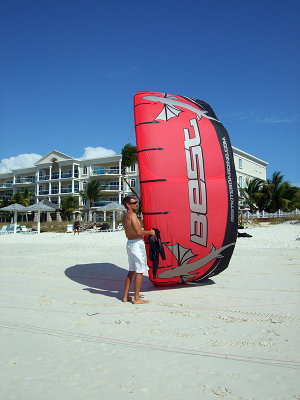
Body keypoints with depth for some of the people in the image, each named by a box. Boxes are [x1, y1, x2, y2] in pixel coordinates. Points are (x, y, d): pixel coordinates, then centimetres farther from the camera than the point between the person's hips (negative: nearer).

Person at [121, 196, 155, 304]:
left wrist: (143, 232, 23)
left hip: (129, 243, 10)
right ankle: (136, 298, 2)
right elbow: (138, 232, -24)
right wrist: (150, 232, -9)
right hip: (137, 244, -10)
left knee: (131, 271, 17)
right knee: (139, 272, -3)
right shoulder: (132, 215, -16)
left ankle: (126, 296, 21)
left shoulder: (125, 216, 14)